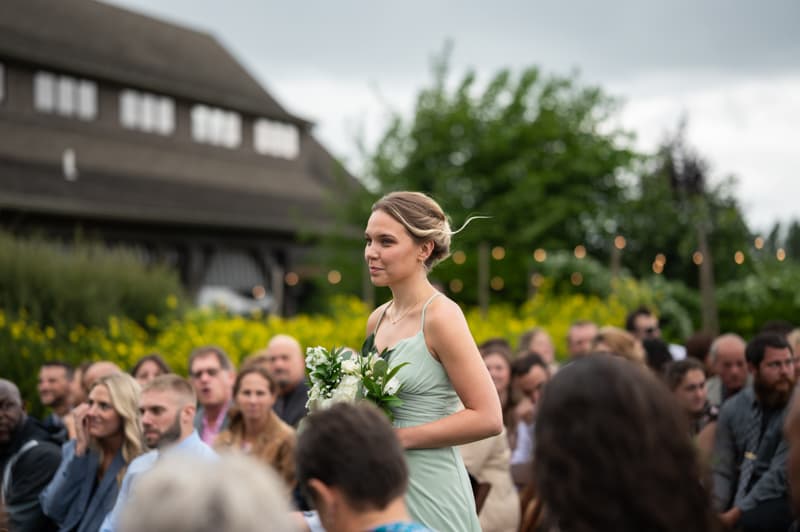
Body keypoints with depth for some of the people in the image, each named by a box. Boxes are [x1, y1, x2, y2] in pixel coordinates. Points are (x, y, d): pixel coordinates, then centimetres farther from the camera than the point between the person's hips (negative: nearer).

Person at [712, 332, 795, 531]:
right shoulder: (732, 408, 5)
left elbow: (781, 474, -17)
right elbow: (721, 472, 3)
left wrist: (737, 513, -22)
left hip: (783, 498, -4)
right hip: (742, 492, 4)